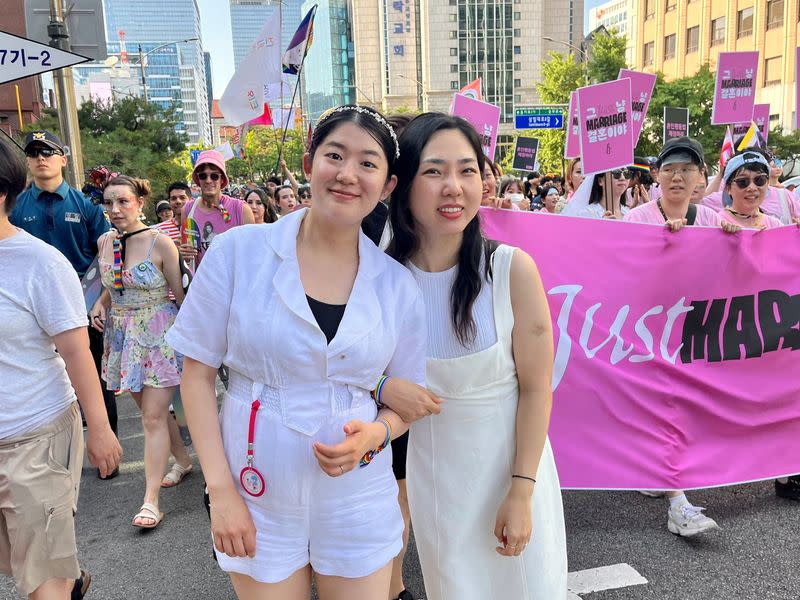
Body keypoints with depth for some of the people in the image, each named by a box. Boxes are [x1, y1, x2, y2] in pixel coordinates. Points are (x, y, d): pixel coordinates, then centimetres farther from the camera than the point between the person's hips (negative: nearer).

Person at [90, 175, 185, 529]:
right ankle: (184, 460, 37)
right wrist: (100, 305, 0)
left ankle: (151, 499, 2)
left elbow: (180, 293, -8)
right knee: (149, 409, 16)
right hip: (123, 336, 6)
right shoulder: (105, 242, 3)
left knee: (154, 416, -4)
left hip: (159, 335, -6)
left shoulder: (159, 242, -14)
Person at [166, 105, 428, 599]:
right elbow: (198, 373, -5)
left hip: (358, 501, 2)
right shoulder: (238, 251, -11)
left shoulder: (398, 286, -5)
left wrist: (376, 434, -16)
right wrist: (221, 491, -9)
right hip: (257, 498, -1)